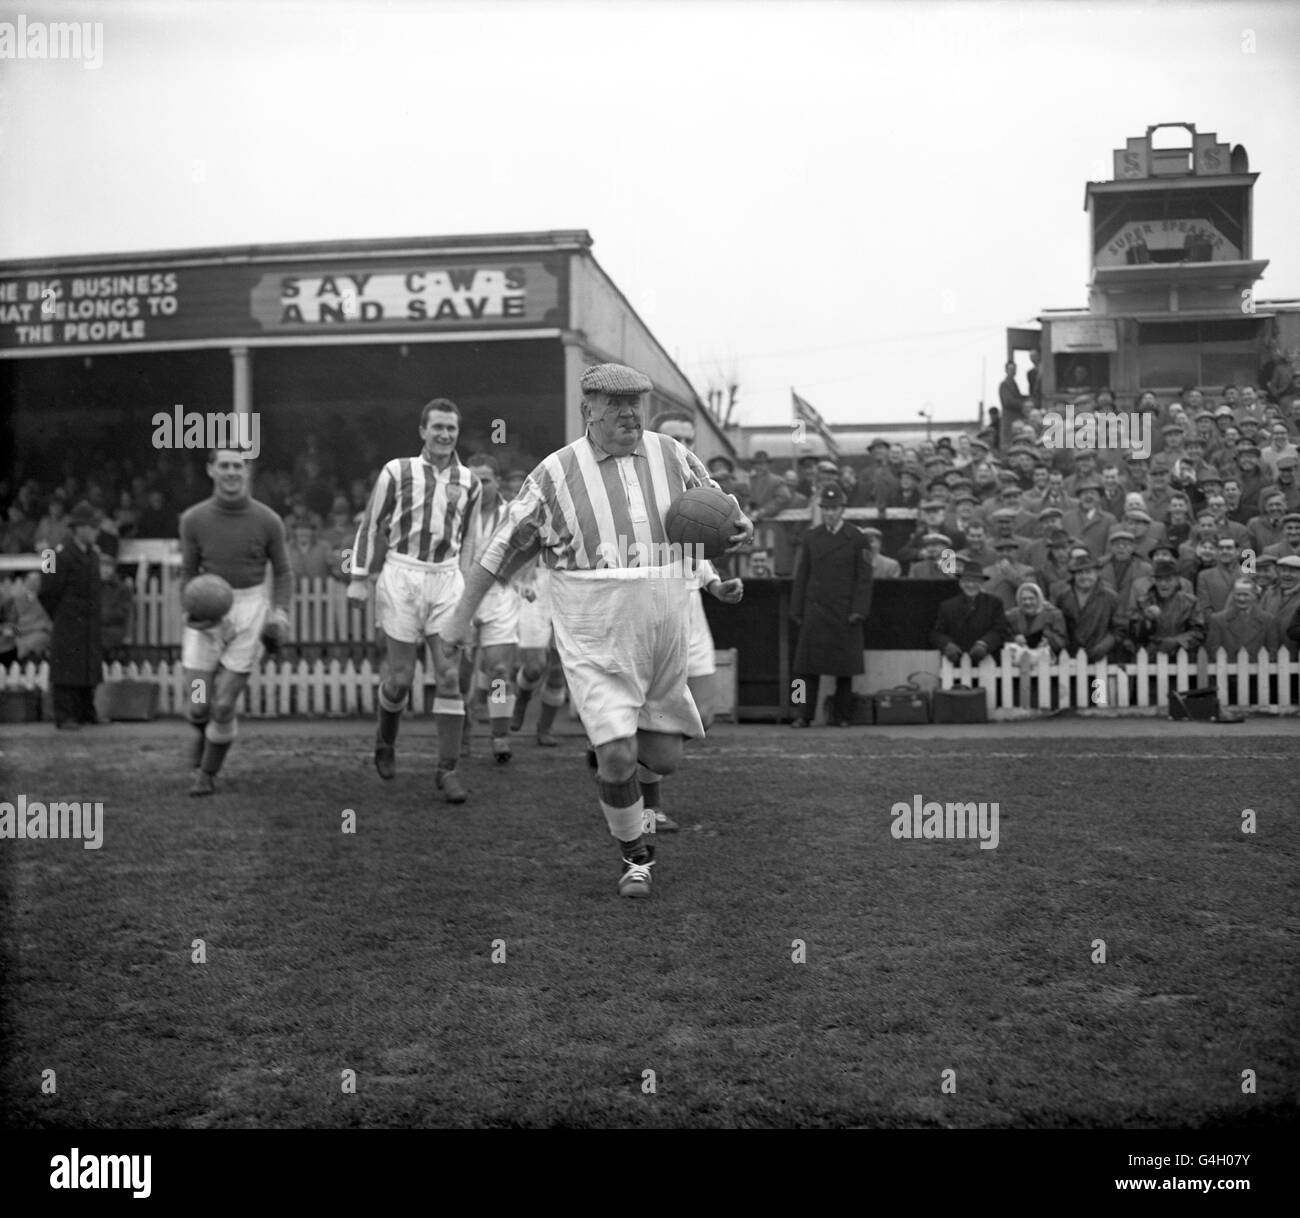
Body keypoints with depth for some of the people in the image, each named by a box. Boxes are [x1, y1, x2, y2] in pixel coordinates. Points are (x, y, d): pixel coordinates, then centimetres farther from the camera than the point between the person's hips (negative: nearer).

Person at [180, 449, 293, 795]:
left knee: (223, 706, -5)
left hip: (248, 613, -1)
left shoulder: (267, 520, -8)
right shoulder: (193, 520, -5)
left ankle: (208, 772, 21)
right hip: (207, 615, 2)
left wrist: (281, 617, -9)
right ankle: (205, 732, 40)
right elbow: (189, 574, 6)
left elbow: (283, 573, 5)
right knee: (198, 705, 0)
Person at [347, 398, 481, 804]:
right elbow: (370, 525, 3)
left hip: (447, 579, 3)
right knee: (400, 676, 1)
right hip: (402, 576, -2)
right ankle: (385, 741, 31)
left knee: (450, 675, -5)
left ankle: (447, 770, 0)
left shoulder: (468, 481, 10)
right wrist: (359, 578, -3)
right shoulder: (397, 471, -1)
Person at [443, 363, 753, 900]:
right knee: (617, 755, -13)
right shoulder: (556, 474, -5)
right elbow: (503, 547, 3)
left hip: (664, 631, 4)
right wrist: (462, 616, 5)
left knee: (664, 755, 10)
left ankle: (638, 795, 47)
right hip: (595, 638, -3)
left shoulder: (672, 455, 3)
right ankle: (635, 856, 14)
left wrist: (738, 524, -5)